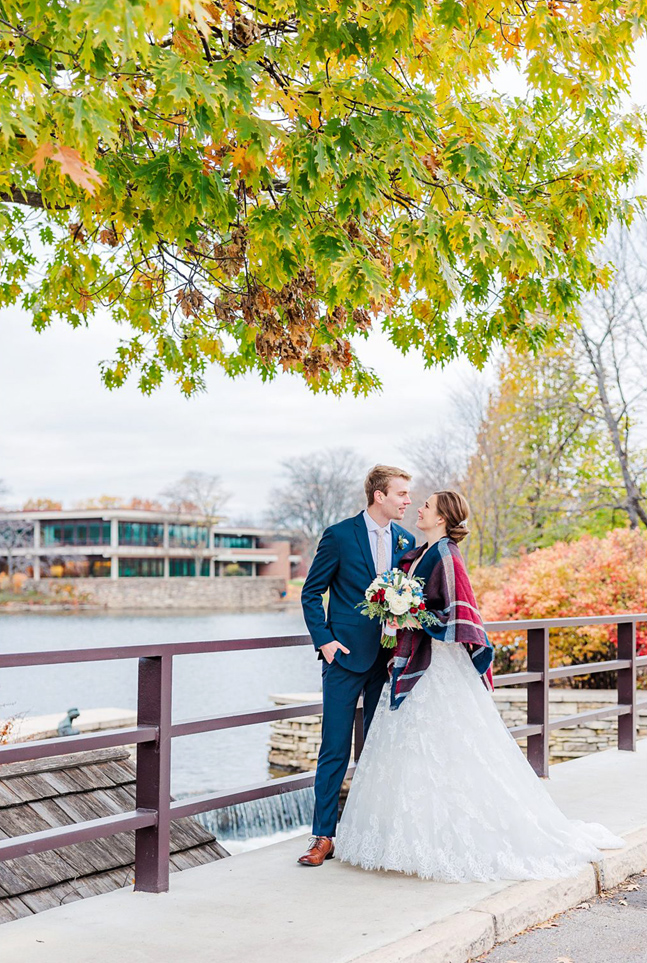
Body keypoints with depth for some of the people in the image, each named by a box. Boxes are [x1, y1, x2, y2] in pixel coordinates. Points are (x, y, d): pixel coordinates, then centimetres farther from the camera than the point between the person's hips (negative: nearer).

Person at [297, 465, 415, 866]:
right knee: (335, 750, -2)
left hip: (390, 657, 4)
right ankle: (324, 836, 5)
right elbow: (312, 593, -1)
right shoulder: (339, 536, -5)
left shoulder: (406, 541, 8)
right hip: (347, 654, -4)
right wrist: (324, 640, -10)